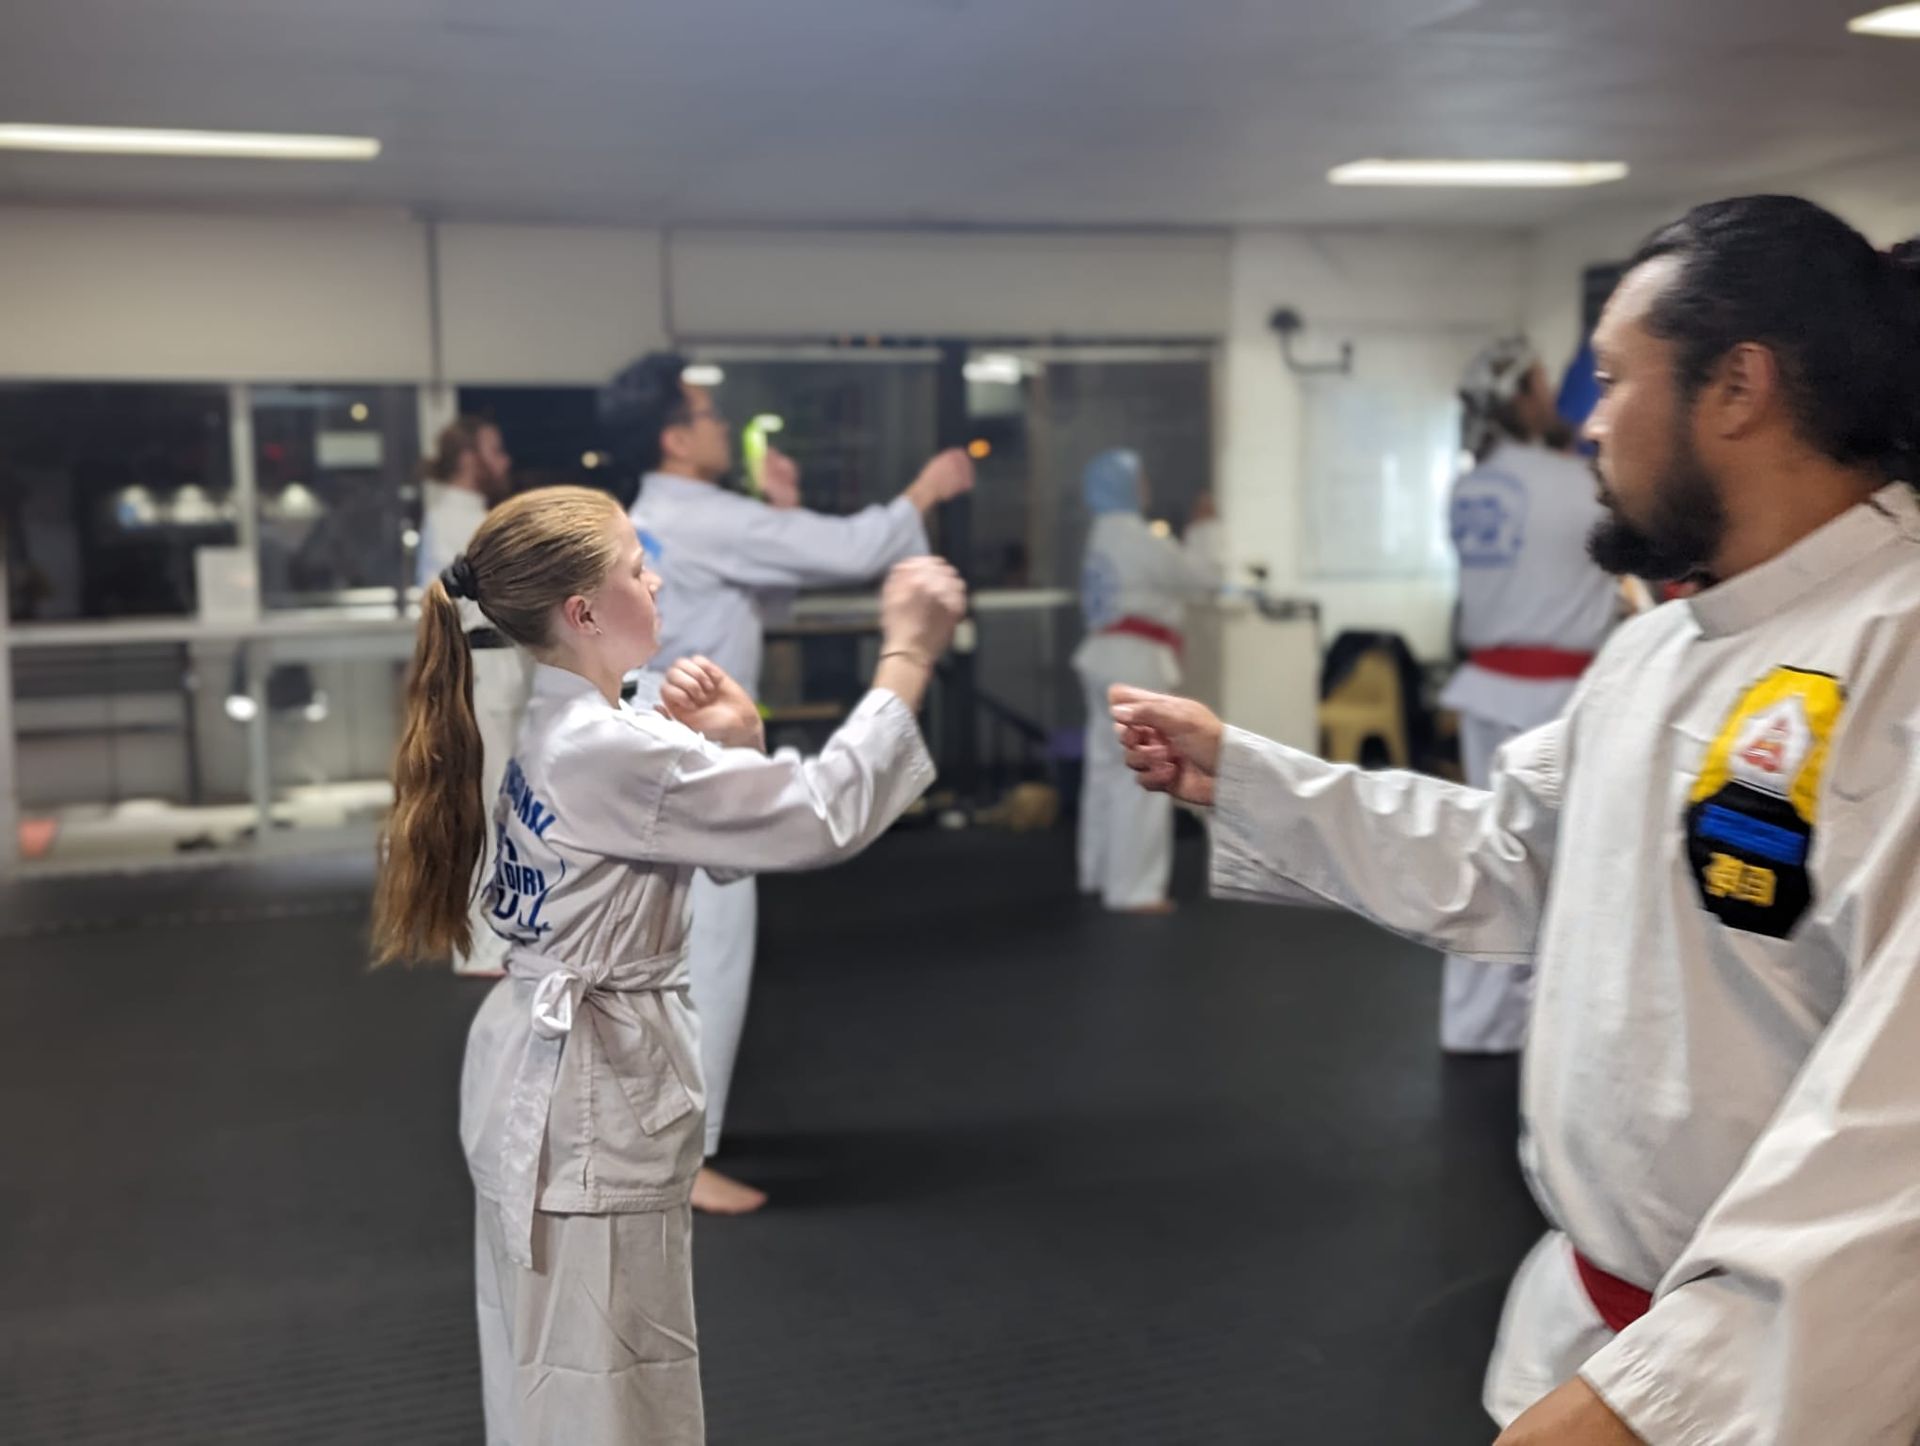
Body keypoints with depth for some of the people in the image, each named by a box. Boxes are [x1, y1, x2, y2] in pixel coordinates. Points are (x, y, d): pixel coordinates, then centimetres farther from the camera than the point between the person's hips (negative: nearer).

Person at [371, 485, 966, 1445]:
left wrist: (736, 747, -4)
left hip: (557, 1078, 10)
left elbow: (731, 839, 14)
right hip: (589, 1092, -10)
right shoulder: (609, 751, -24)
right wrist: (909, 654, -17)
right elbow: (824, 816, -24)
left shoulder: (561, 729, 6)